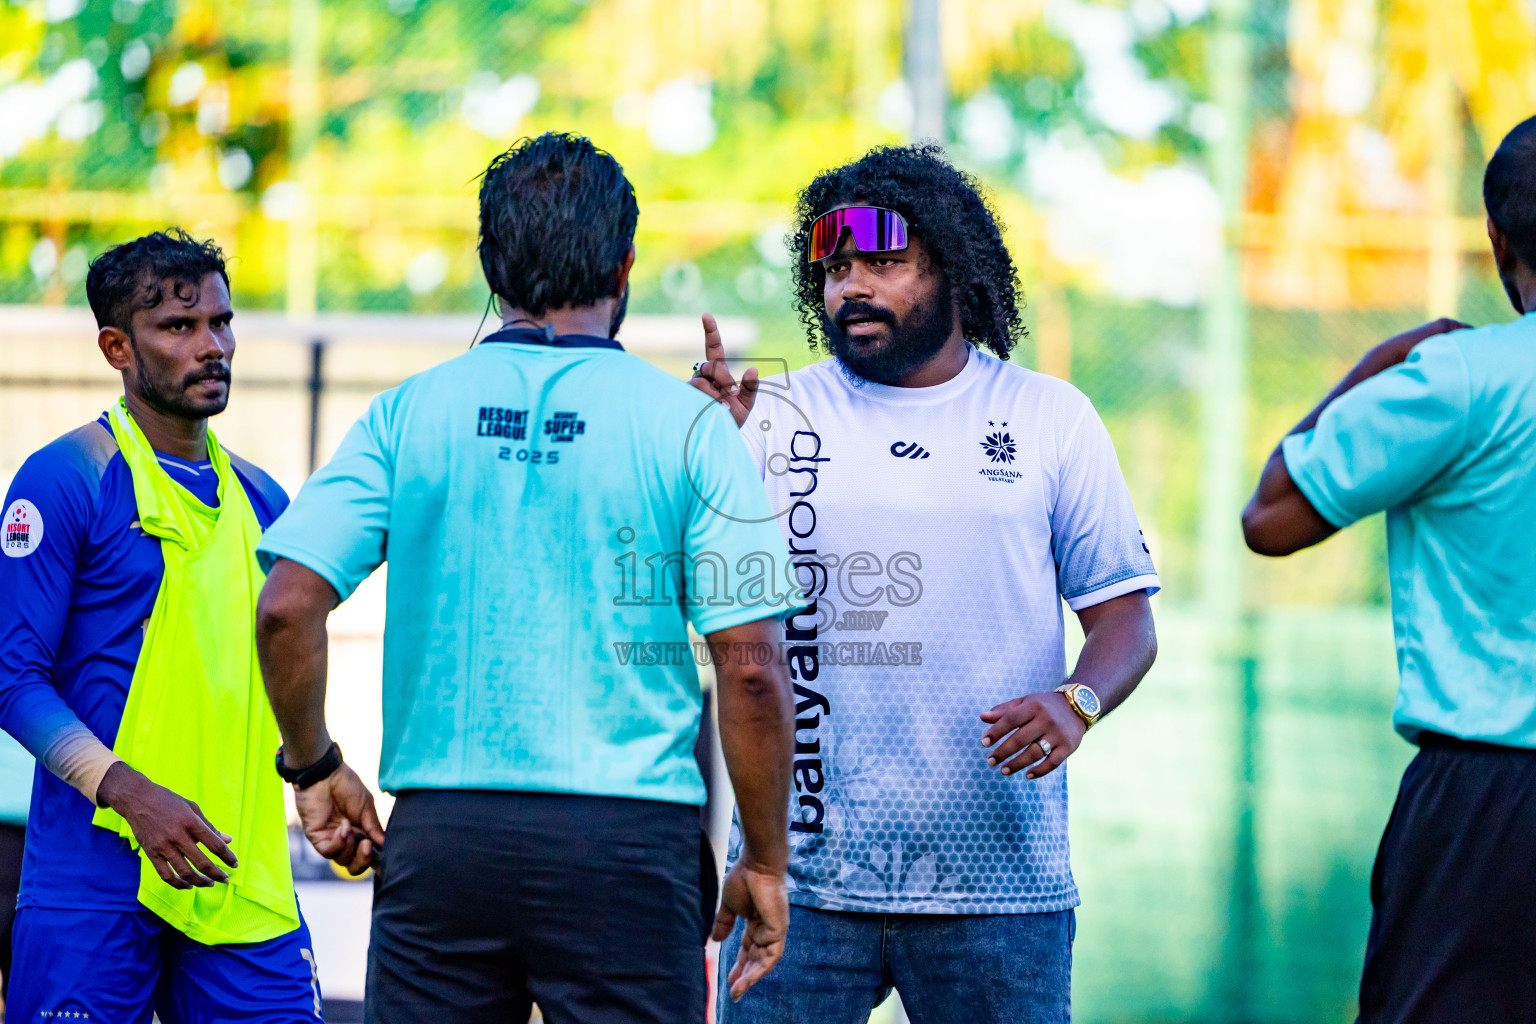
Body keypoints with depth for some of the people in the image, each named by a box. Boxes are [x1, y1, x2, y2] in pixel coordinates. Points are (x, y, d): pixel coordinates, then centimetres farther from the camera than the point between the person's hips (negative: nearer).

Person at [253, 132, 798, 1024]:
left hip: (441, 837, 2)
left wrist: (316, 766, 12)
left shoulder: (406, 415, 4)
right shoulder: (686, 426, -2)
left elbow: (287, 610, -3)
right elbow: (752, 667, -6)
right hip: (628, 835, -2)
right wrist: (765, 862, 3)